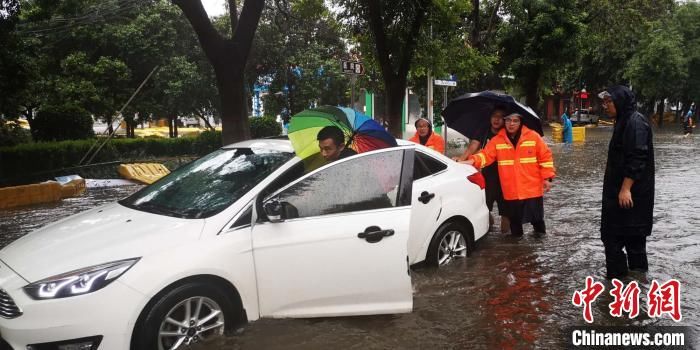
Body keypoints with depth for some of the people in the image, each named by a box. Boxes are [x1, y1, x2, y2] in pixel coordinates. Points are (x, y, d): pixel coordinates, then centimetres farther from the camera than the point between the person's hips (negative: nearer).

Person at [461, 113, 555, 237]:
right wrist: (473, 160, -29)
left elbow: (545, 157, -1)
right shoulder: (497, 140, 0)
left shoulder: (533, 136, -4)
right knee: (514, 218, 11)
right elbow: (486, 155, -9)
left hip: (532, 189, -1)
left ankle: (540, 234, 36)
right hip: (511, 191, 1)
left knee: (536, 216, 11)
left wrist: (547, 178, -3)